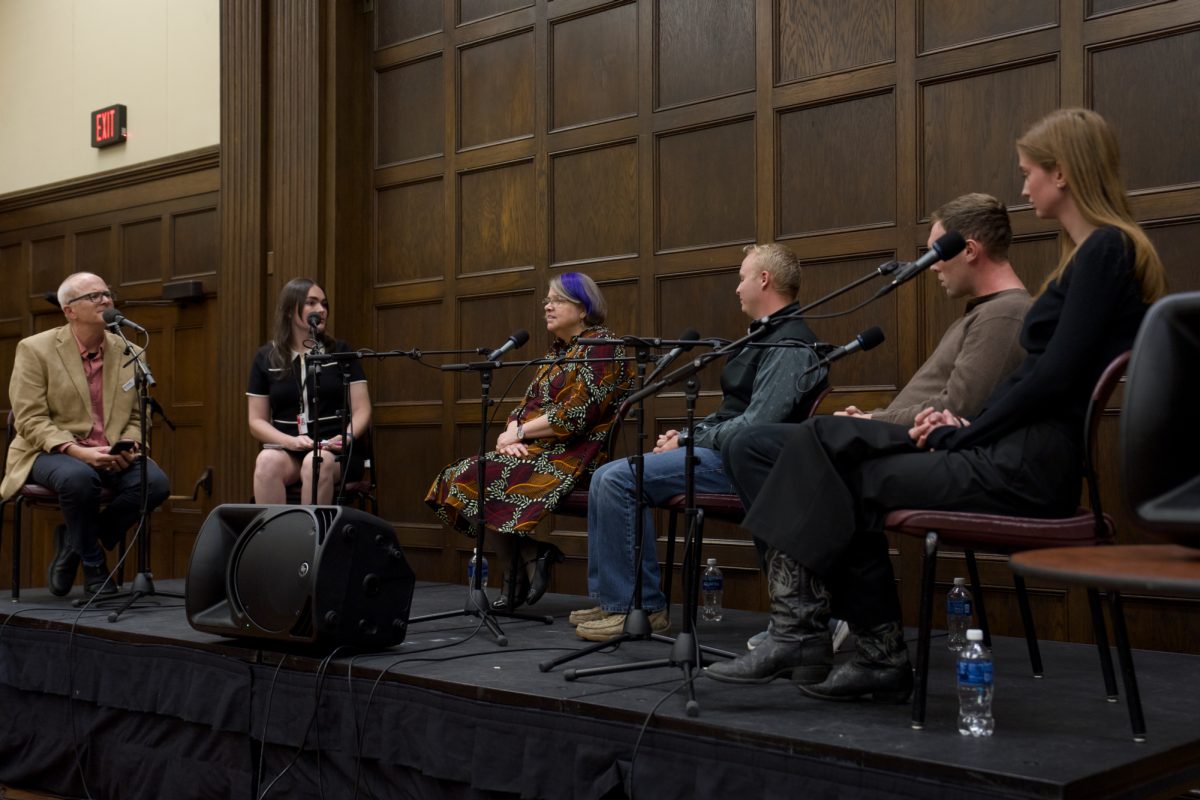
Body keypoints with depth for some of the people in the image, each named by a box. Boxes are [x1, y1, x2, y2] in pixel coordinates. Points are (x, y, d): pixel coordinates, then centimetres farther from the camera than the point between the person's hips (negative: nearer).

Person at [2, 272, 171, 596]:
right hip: (51, 451, -4)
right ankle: (93, 566, -11)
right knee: (79, 478, -38)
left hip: (112, 455, 4)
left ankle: (75, 541, -3)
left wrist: (128, 447, -11)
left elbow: (137, 417, 12)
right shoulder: (35, 349, -4)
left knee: (155, 482, -26)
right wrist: (77, 451, -25)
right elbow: (30, 420, -10)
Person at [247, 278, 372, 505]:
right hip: (287, 449, 1)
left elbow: (362, 411, 4)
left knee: (316, 463, -36)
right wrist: (290, 441, -12)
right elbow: (257, 422, 8)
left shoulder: (340, 352, 8)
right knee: (267, 460, -34)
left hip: (336, 451, -1)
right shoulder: (266, 357, 10)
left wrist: (345, 438, -18)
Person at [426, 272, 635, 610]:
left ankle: (527, 566, -8)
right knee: (460, 475, -10)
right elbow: (528, 404, 15)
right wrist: (510, 435, -6)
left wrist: (519, 432, -11)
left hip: (573, 456, -9)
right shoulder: (558, 350, 20)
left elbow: (573, 416, -18)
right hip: (537, 451, 9)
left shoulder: (600, 347, -7)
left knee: (476, 479, -23)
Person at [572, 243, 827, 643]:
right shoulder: (767, 336, 21)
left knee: (617, 479, -21)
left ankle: (635, 607, -14)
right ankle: (609, 597, 6)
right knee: (606, 477, 5)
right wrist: (685, 434, 8)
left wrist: (689, 441, -13)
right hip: (721, 450, 11)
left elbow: (754, 427, -24)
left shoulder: (790, 344, -14)